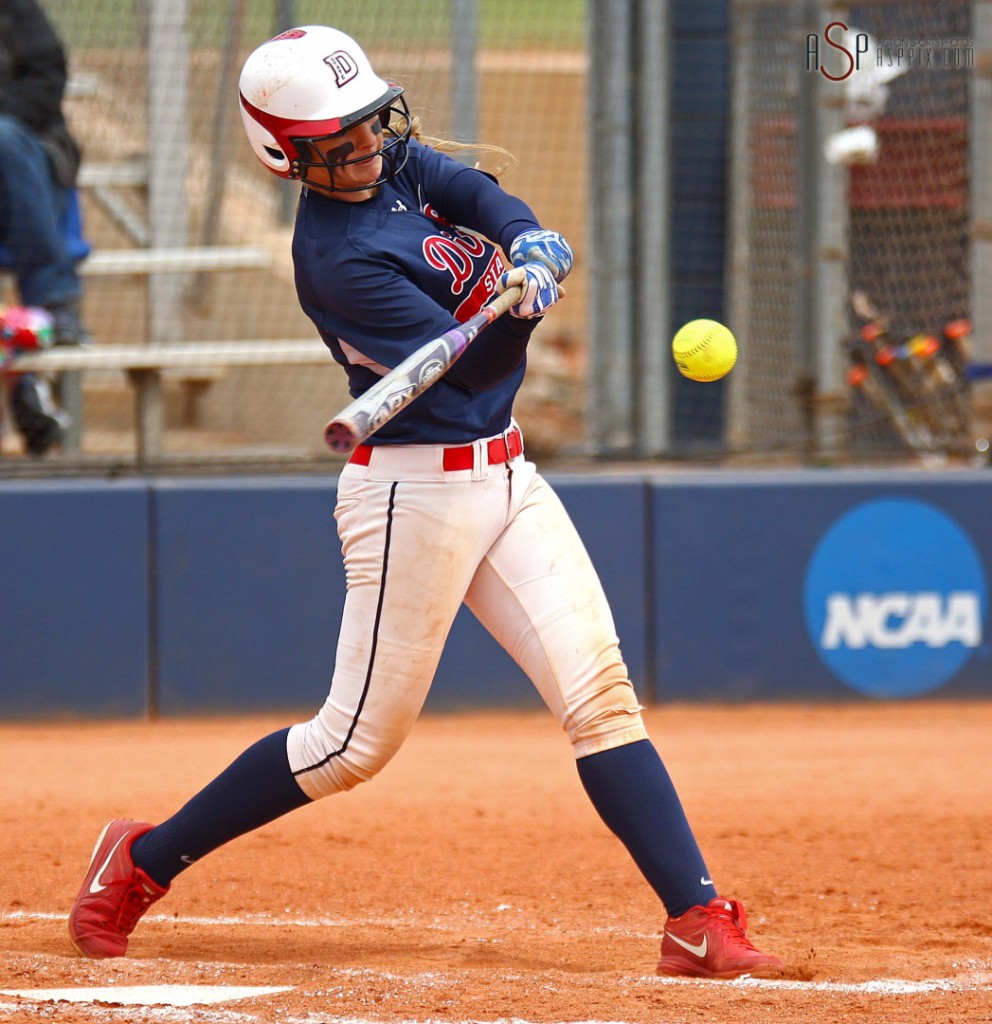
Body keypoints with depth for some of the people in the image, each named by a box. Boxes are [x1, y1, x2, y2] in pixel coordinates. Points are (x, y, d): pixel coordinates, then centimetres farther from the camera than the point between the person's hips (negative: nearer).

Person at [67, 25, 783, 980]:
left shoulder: (398, 163, 5)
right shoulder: (337, 258, -19)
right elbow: (475, 365, -20)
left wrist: (531, 245, -27)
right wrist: (521, 300, -38)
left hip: (503, 474, 8)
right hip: (417, 493, -8)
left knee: (601, 693, -4)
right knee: (357, 740, 0)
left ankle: (698, 919, -9)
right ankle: (144, 860, 16)